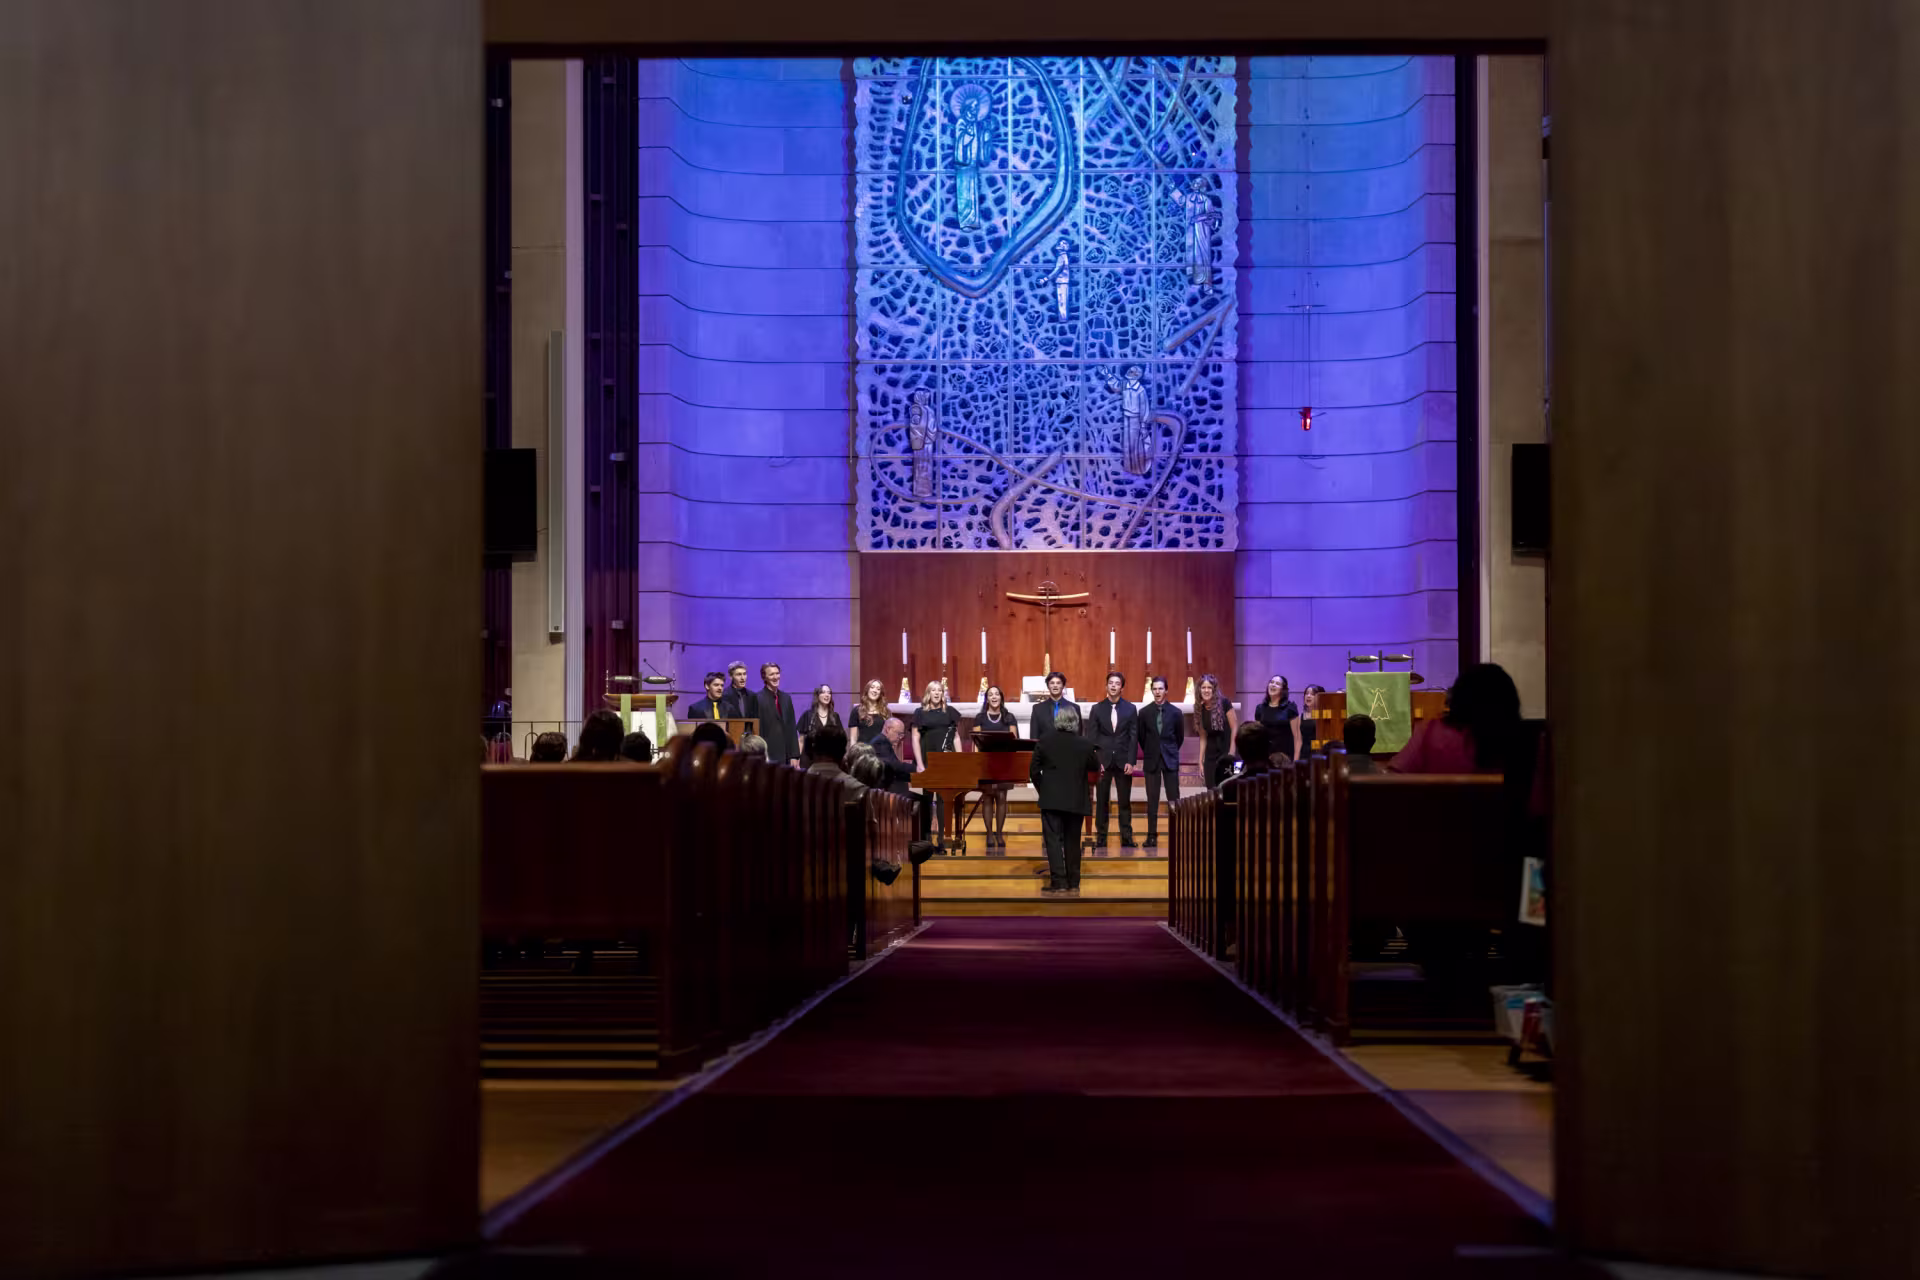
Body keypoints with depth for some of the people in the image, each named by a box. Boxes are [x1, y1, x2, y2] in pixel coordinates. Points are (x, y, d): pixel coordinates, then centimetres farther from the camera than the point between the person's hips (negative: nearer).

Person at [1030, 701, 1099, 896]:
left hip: (1051, 799, -2)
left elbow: (1033, 771, -1)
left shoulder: (1043, 742, -4)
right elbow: (1095, 766, 11)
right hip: (1076, 801, 2)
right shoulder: (1085, 745, -4)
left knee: (1053, 840, -2)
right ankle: (1073, 884, 15)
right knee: (1072, 842, 12)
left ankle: (1058, 883, -12)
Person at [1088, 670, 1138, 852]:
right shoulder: (1097, 708, 5)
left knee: (1125, 801, 2)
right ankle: (1101, 838, 6)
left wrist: (1130, 761, -7)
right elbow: (1092, 737, 3)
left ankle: (1126, 837, 6)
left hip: (1123, 761, 0)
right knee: (1101, 801, 2)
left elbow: (1134, 737, 2)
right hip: (1103, 761, 0)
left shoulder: (1130, 709, 5)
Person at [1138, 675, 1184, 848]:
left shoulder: (1175, 712, -2)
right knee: (1152, 800, 2)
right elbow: (1141, 737, 10)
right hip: (1152, 760, 1)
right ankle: (1152, 835, 4)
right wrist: (1149, 753, 12)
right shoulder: (1144, 712, 0)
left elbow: (1180, 736, 9)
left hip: (1170, 760, -1)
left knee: (1174, 799, -1)